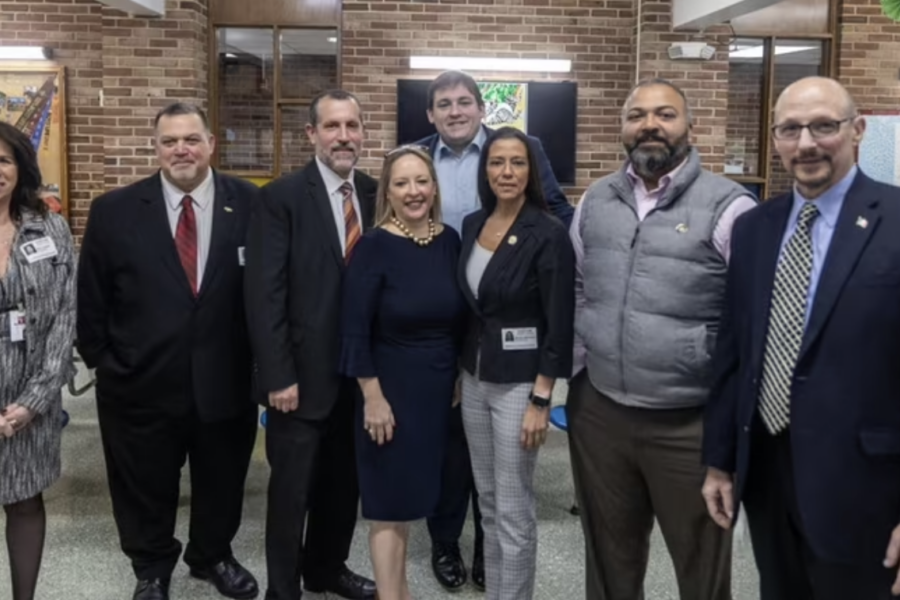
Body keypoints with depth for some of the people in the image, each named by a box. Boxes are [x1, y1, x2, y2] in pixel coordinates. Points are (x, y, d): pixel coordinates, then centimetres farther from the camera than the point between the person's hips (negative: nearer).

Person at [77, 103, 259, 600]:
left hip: (225, 381, 1)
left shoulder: (251, 204, -6)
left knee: (221, 483, 20)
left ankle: (212, 556, 46)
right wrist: (100, 358, 2)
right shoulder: (113, 210, -5)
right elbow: (91, 297, 2)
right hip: (141, 383, 0)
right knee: (145, 488, 17)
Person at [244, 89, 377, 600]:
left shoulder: (376, 195, 5)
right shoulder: (282, 196, -10)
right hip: (304, 372, -5)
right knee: (292, 489, 7)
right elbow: (265, 295, -13)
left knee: (345, 480, 18)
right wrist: (278, 375, -16)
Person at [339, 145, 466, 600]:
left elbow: (458, 320, 9)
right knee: (389, 501, 5)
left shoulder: (449, 241, 1)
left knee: (411, 495, 18)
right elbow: (355, 331, -15)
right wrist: (373, 397, -15)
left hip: (439, 391, 5)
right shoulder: (374, 246, -14)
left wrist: (458, 378, 9)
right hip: (390, 390, -5)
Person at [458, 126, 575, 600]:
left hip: (519, 383, -6)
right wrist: (459, 372, 14)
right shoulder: (472, 225, 5)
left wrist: (540, 401, -16)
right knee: (488, 502, 16)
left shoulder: (548, 234, -15)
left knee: (514, 509, 3)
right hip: (474, 379, 7)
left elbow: (560, 326, -15)